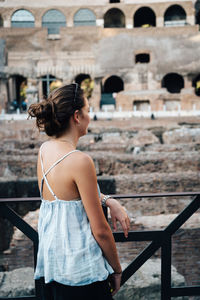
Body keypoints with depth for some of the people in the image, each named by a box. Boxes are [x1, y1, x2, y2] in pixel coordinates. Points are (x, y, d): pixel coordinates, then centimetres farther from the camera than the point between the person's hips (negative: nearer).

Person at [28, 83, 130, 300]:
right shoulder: (80, 161, -24)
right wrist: (117, 270, -4)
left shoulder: (44, 150, 0)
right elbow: (100, 230, -18)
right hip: (79, 270, -8)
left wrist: (108, 200, 4)